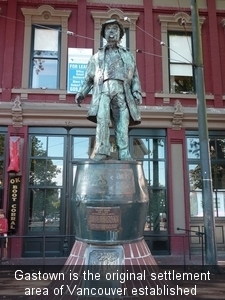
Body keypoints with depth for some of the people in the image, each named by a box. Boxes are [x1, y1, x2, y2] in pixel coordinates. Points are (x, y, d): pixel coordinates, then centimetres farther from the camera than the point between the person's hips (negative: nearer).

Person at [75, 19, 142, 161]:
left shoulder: (128, 55, 28)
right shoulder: (97, 56, 28)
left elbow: (135, 77, 18)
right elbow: (89, 77, 21)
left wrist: (137, 92, 1)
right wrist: (81, 92, 7)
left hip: (122, 90, 1)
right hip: (103, 89, 0)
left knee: (122, 123, -10)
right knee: (102, 118, -21)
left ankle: (124, 154, -13)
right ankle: (102, 151, -25)